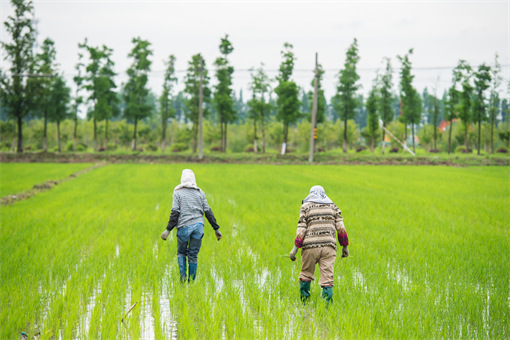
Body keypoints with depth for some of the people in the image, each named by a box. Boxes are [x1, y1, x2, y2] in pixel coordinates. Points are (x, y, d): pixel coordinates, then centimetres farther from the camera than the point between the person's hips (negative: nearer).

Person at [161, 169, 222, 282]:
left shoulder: (178, 193, 4)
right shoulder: (200, 192, 11)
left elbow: (175, 212, -5)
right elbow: (208, 211, 8)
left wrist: (168, 229, -5)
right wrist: (216, 228, 10)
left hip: (184, 226, -2)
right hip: (198, 226, 2)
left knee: (181, 253, 15)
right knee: (193, 255, 8)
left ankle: (183, 276, -3)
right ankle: (191, 280, 8)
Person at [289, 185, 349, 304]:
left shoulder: (306, 206, 7)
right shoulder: (332, 206, 14)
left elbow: (301, 228, -2)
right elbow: (340, 227, 8)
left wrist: (295, 247, -2)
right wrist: (345, 246, 14)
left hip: (310, 246, -1)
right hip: (328, 246, 1)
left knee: (306, 275, 12)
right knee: (327, 278, -1)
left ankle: (304, 304, 15)